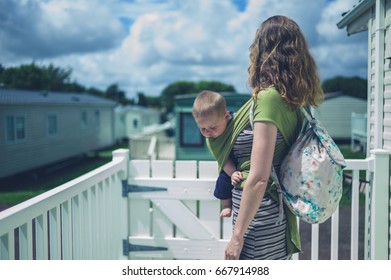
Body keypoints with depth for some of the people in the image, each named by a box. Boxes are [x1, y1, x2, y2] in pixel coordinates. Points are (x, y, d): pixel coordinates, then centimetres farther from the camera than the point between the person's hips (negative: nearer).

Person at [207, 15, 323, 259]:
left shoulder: (268, 97, -18)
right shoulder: (292, 101, 6)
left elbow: (258, 178, -22)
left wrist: (237, 235, -16)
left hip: (257, 216, -9)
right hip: (277, 214, 9)